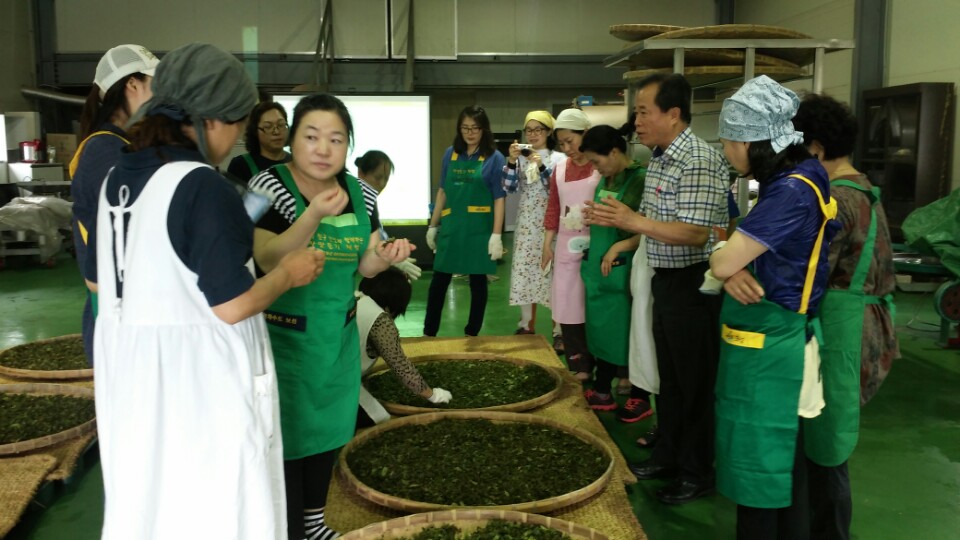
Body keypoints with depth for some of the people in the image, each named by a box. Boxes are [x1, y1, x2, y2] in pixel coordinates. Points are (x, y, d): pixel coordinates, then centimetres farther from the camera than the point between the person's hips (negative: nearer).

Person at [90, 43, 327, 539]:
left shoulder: (119, 176, 5)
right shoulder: (203, 186, -20)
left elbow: (98, 279, 16)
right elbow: (233, 305, -21)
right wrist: (288, 273, -6)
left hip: (130, 369, 8)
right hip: (200, 376, -8)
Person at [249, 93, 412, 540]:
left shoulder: (358, 192, 1)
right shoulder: (269, 185, -15)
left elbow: (363, 265, 8)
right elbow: (268, 261, -25)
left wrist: (386, 256, -15)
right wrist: (315, 214, -38)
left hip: (338, 334, 6)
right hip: (282, 336, -6)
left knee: (327, 428, 18)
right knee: (286, 436, 2)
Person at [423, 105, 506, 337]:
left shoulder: (494, 158, -4)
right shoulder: (451, 154, 7)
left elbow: (499, 199, -6)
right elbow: (442, 192, 13)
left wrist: (496, 235, -11)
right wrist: (433, 226, 12)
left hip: (479, 230, -3)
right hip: (451, 227, 3)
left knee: (477, 280, 7)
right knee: (439, 279, 8)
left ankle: (472, 333, 20)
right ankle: (428, 332, 19)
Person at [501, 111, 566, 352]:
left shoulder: (559, 158, 0)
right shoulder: (520, 158, 10)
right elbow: (509, 188, 1)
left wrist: (542, 166, -18)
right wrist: (511, 161, -11)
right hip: (526, 224, 4)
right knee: (525, 272, 5)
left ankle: (558, 332, 0)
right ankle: (527, 326, 17)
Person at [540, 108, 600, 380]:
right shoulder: (559, 170, 12)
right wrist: (547, 243, 11)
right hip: (566, 247, 5)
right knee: (569, 308, 6)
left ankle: (597, 367, 13)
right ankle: (579, 367, 16)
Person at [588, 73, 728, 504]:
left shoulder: (698, 161, -20)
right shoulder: (659, 158, 10)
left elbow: (697, 233, -28)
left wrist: (636, 222, -35)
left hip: (694, 284, -9)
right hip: (666, 280, 9)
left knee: (694, 380, 4)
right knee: (669, 376, 18)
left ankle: (698, 473, 19)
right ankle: (668, 455, 33)